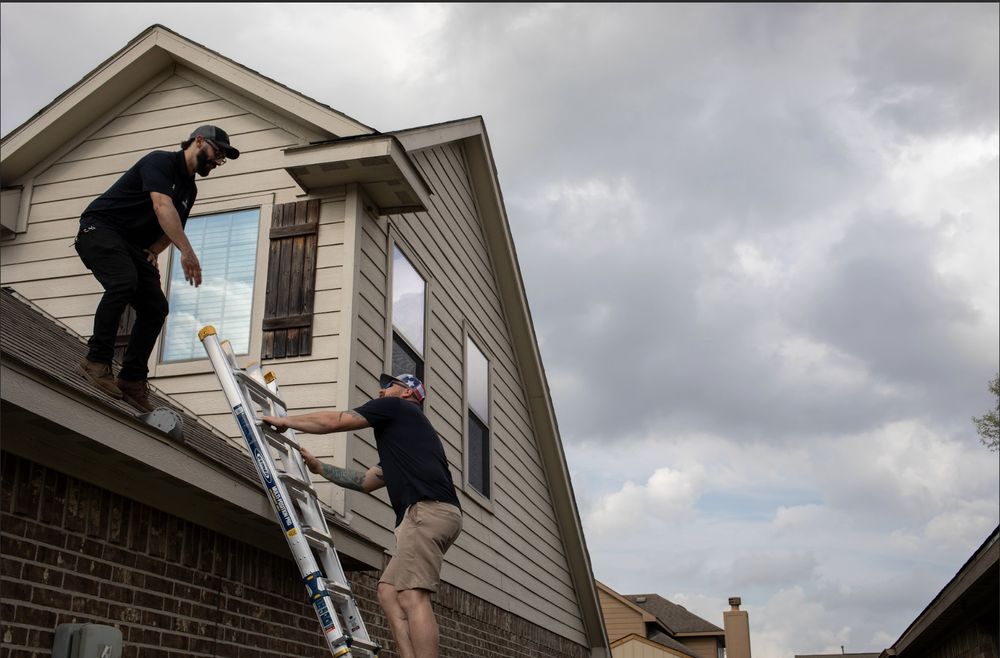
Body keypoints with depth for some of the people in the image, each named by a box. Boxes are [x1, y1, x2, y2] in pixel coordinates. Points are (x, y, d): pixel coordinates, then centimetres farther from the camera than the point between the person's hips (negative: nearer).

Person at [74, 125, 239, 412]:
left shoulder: (190, 189, 13)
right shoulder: (161, 161, -13)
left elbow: (172, 228, 24)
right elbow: (162, 206, -31)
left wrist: (153, 251, 1)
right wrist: (187, 251, -42)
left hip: (133, 245, 8)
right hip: (99, 229, -8)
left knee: (156, 308, -8)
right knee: (124, 282, -33)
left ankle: (132, 380, -6)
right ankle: (96, 361, -27)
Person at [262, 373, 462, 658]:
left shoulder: (396, 407, 11)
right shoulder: (402, 431, 35)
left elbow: (333, 422, 10)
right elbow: (365, 481, 36)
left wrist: (284, 420, 23)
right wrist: (318, 467, 39)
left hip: (428, 509, -9)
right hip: (430, 513, 9)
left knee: (412, 596, -17)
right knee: (389, 591, 4)